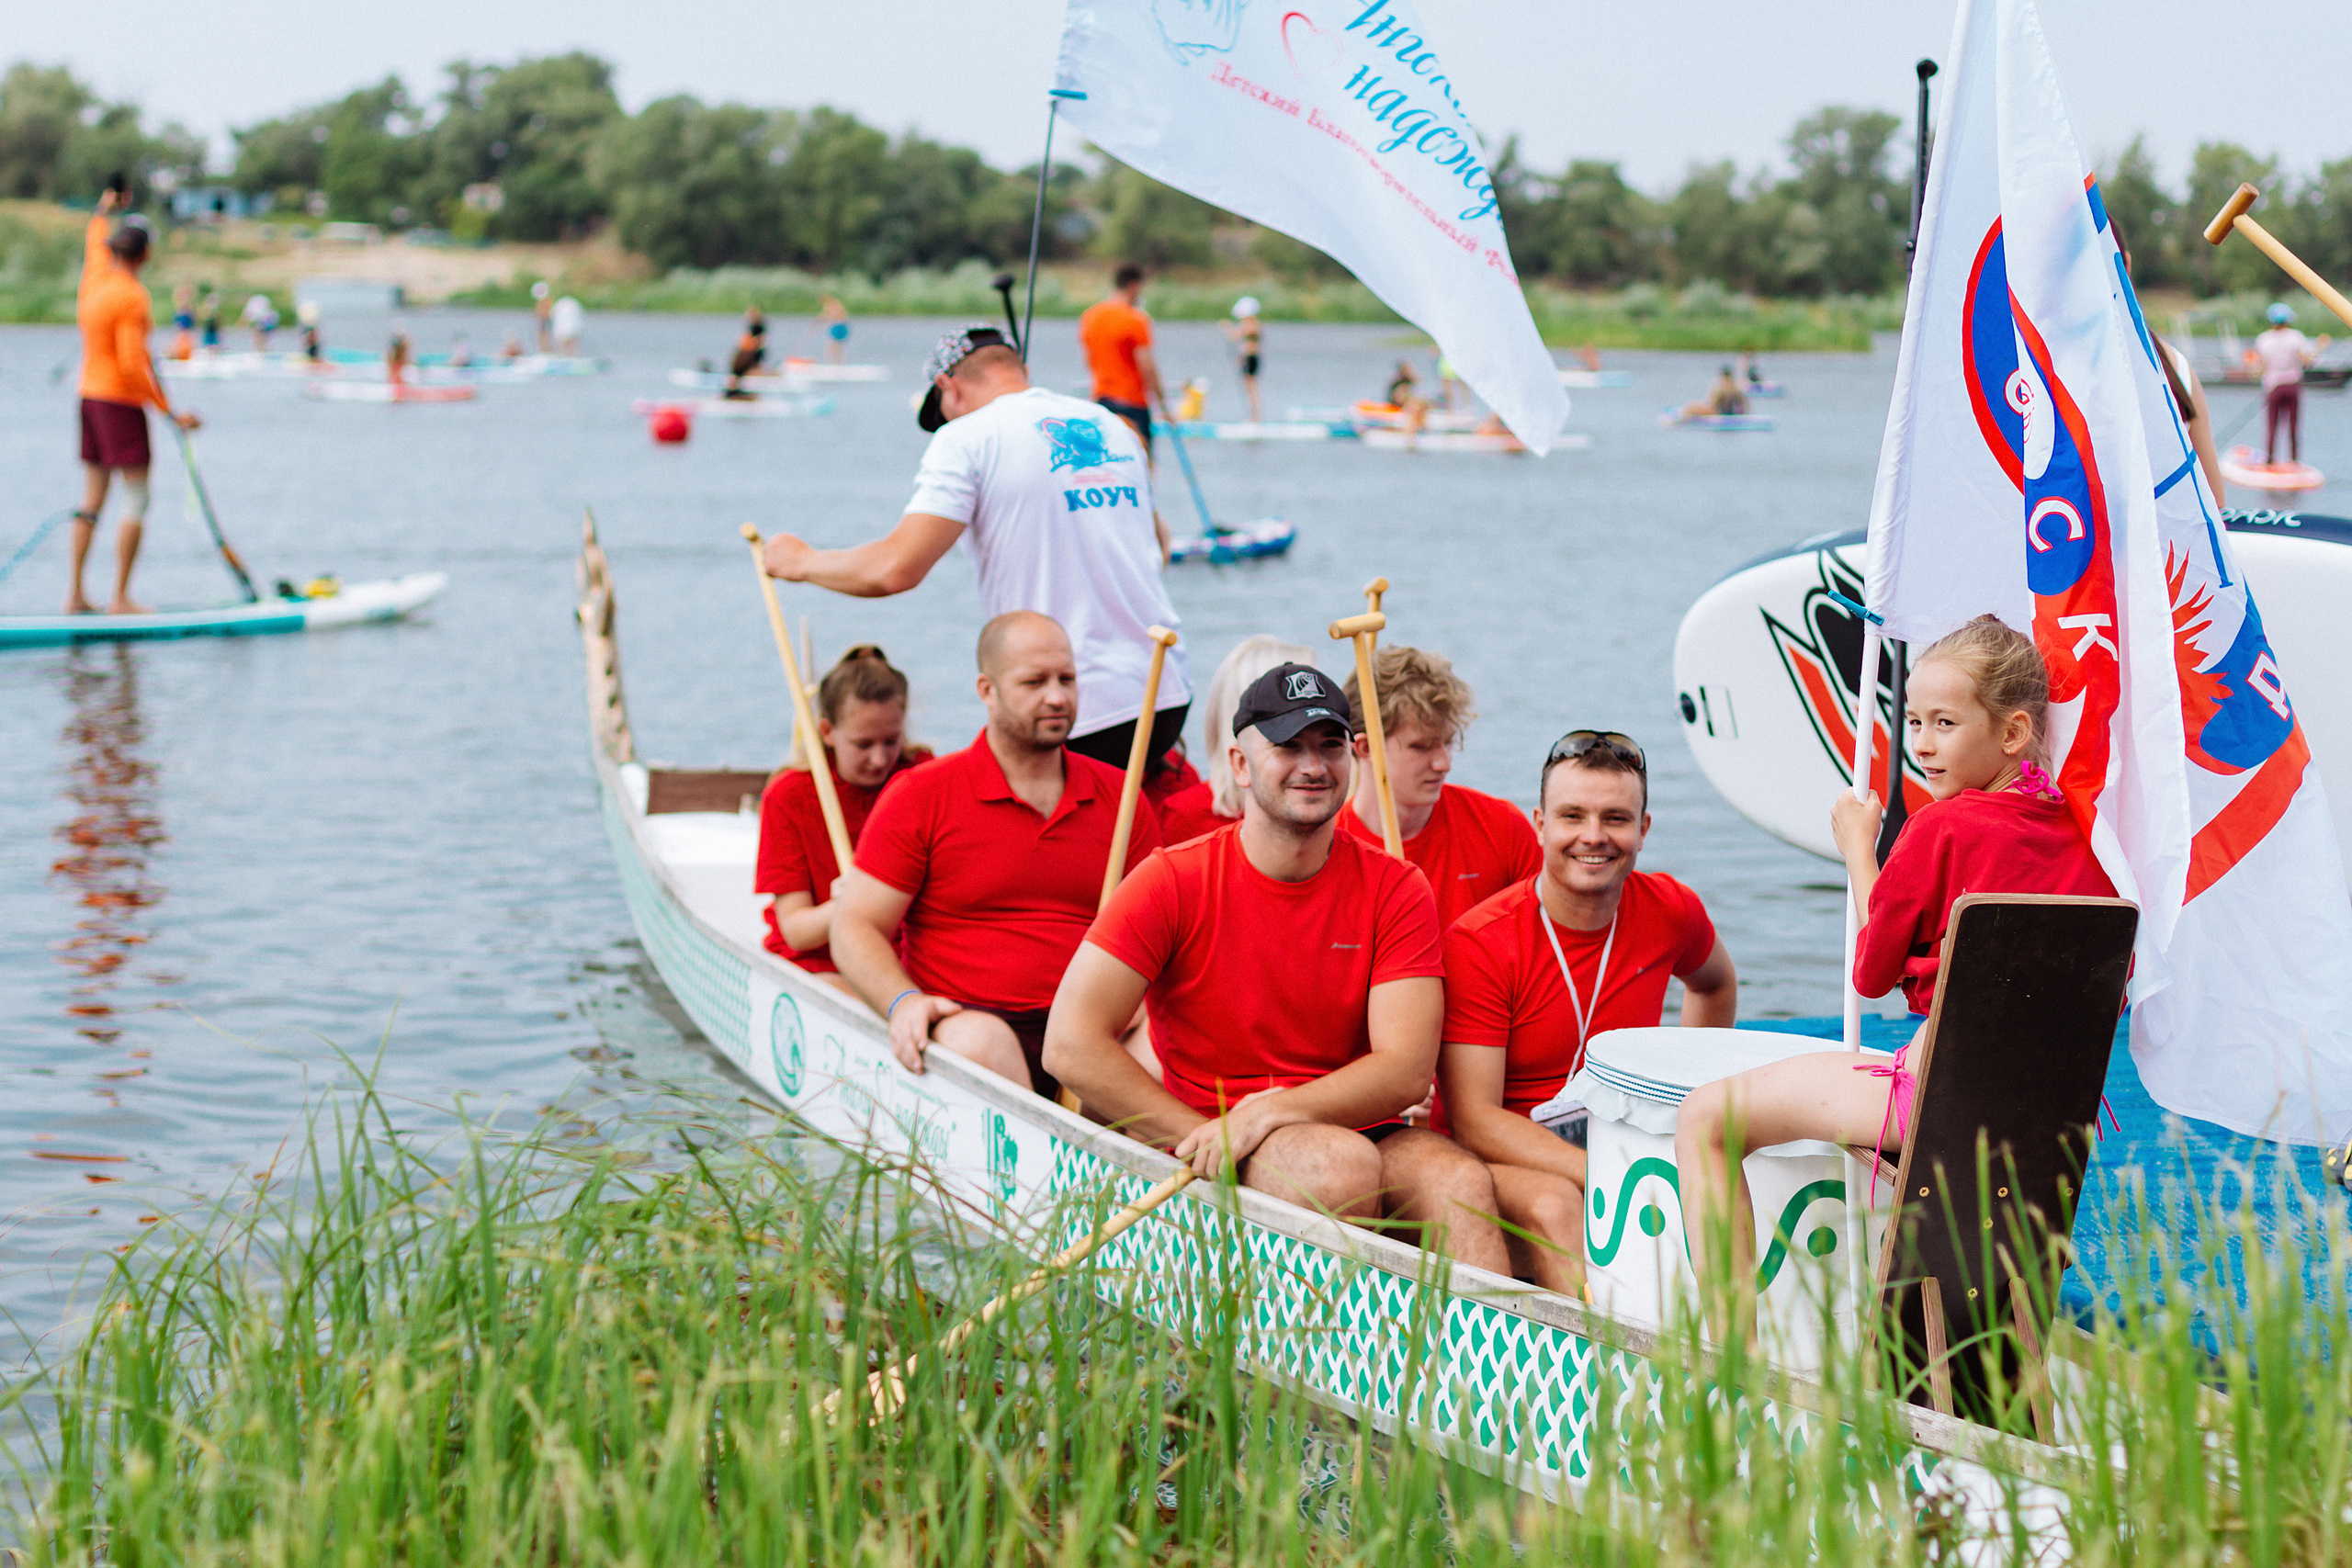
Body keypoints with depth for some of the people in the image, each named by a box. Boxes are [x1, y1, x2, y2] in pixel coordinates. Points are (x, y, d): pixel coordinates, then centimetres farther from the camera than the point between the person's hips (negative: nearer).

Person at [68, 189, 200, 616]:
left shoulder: (95, 277, 7)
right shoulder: (132, 297, -17)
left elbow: (95, 241, 31)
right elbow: (133, 364, -22)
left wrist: (103, 212, 50)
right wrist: (169, 412, -19)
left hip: (89, 394, 9)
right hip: (122, 401, -9)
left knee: (92, 499, 11)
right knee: (136, 499, -5)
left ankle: (75, 594, 11)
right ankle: (120, 597, -8)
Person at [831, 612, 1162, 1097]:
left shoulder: (1121, 798, 16)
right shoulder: (920, 797, 6)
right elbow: (854, 928, 3)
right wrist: (904, 1003, -18)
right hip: (966, 1018, -3)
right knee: (976, 1043, -38)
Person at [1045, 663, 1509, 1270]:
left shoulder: (1395, 889, 2)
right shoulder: (1173, 883, -4)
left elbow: (1405, 1070, -7)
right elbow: (1070, 1043, -11)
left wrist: (1271, 1112, -22)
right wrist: (1207, 1140, -16)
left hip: (1355, 1127, 2)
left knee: (1462, 1183, -29)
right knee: (1343, 1166, -33)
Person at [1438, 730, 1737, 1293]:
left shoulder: (1671, 910, 2)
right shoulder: (1479, 943, -13)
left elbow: (1715, 983, 29)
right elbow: (1473, 1120, -19)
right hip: (1501, 1157, -4)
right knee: (1551, 1204, -38)